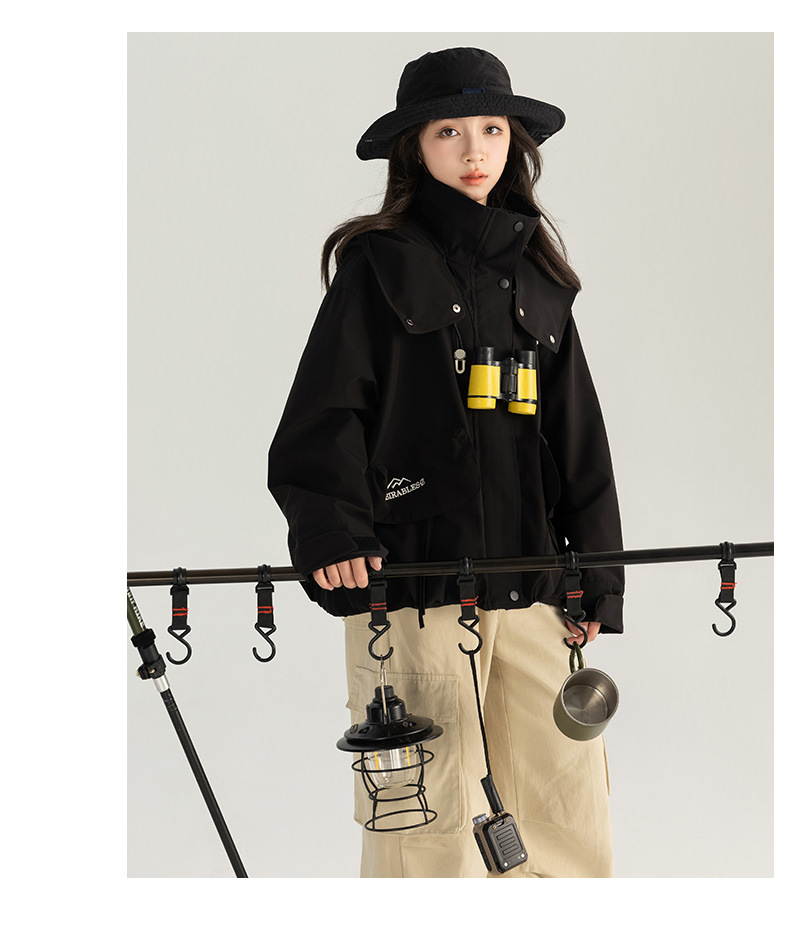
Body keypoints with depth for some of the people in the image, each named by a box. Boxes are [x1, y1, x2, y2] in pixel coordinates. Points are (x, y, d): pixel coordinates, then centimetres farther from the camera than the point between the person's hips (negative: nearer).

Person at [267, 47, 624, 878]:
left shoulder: (539, 275, 17)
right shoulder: (380, 265, 3)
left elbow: (577, 436, 17)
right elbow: (324, 415, -4)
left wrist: (597, 576, 12)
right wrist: (330, 528, -20)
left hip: (530, 581, 5)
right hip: (415, 579, -4)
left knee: (568, 804, 4)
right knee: (428, 817, -2)